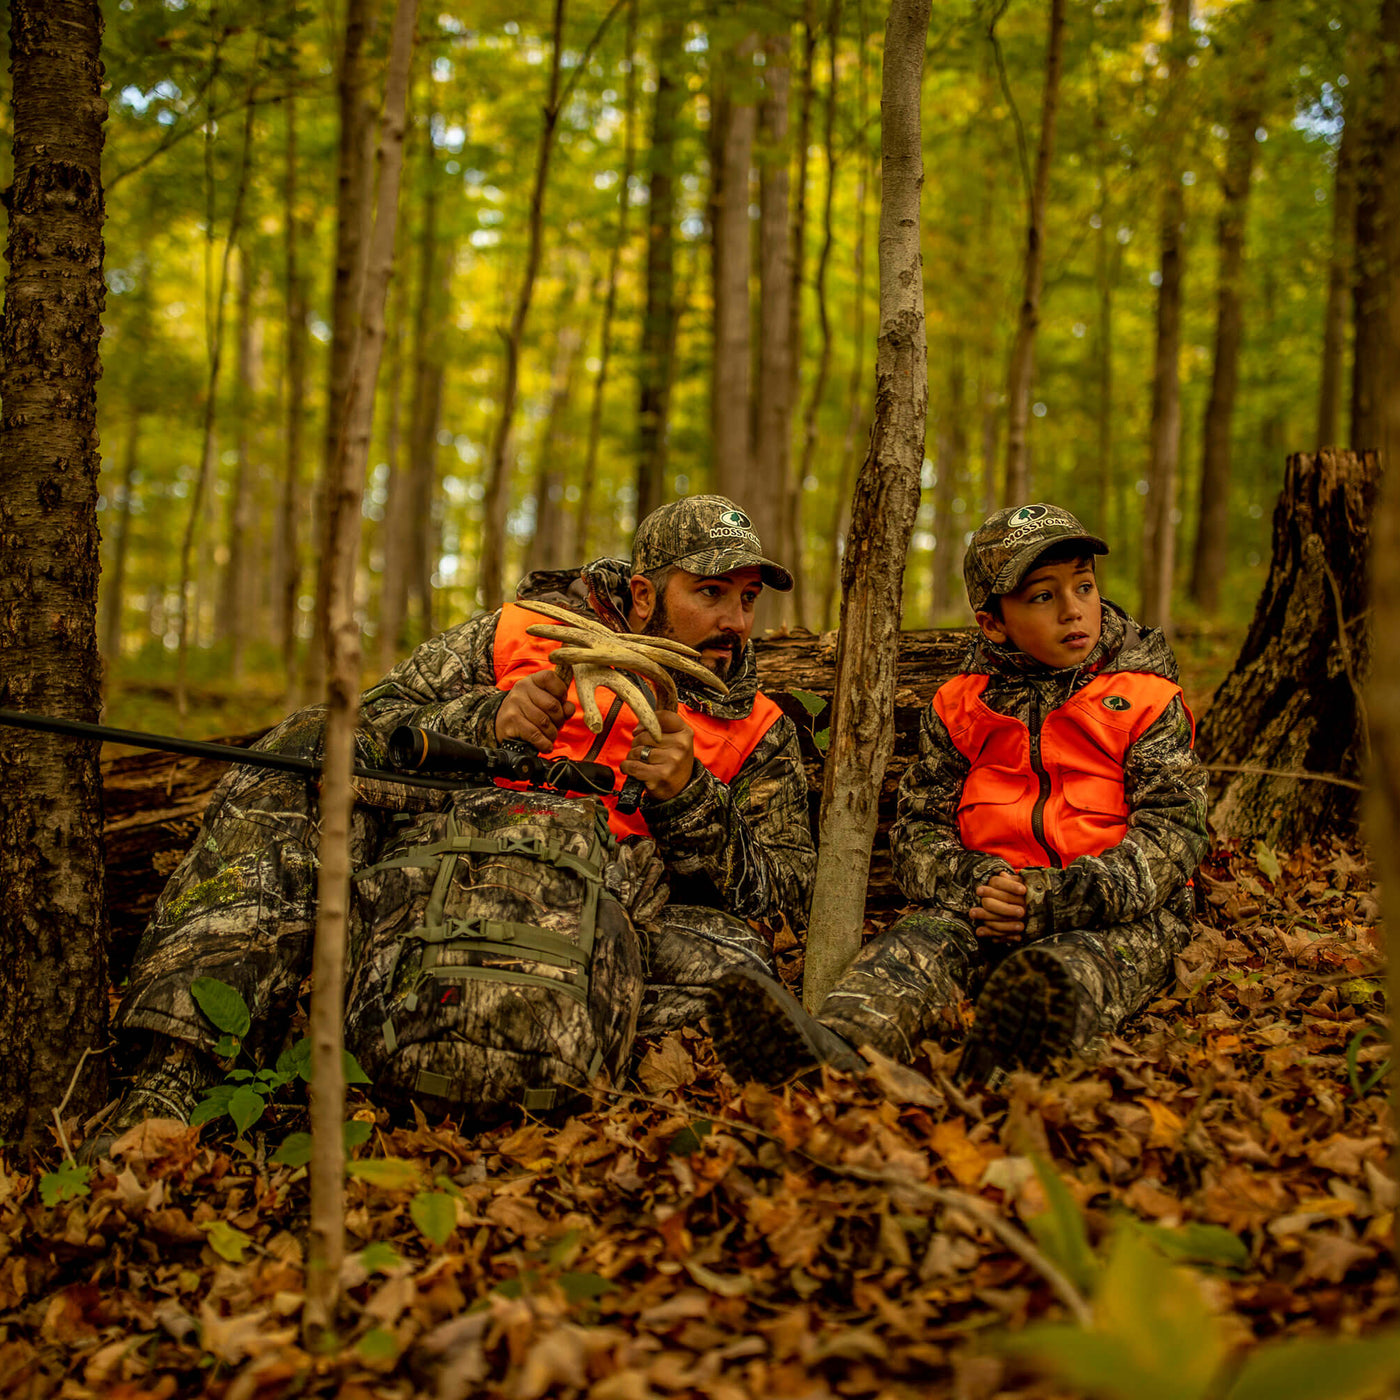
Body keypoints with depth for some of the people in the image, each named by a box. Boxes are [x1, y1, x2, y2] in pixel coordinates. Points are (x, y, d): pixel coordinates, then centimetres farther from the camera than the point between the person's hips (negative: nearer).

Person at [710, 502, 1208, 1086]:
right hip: (985, 904, 2)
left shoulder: (1147, 701, 4)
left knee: (1081, 960, -37)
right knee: (923, 937, -30)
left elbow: (1173, 830, -6)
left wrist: (1056, 900, -22)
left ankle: (1003, 1059, -72)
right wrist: (973, 885, -16)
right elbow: (918, 828, 10)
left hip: (1120, 915, -2)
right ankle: (835, 1048, -62)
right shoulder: (958, 708, 12)